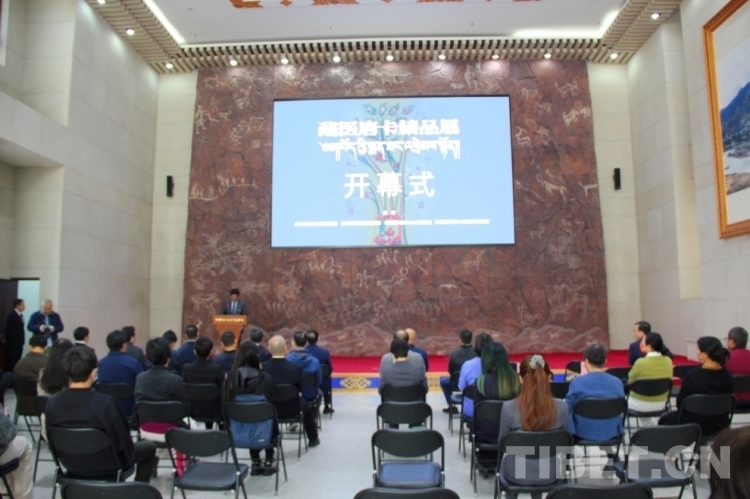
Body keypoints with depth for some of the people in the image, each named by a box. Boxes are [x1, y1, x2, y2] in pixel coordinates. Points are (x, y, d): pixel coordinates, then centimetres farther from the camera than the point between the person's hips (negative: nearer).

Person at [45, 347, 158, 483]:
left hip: (70, 464, 6)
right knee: (149, 447, 20)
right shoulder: (104, 402, -30)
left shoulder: (53, 402, -14)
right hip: (104, 466, -5)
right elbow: (123, 442, -20)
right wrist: (124, 456, 2)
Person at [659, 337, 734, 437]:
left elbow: (681, 404, -14)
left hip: (696, 425, -5)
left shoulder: (692, 375, -26)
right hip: (721, 424, 6)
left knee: (664, 420, 23)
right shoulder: (728, 377, -9)